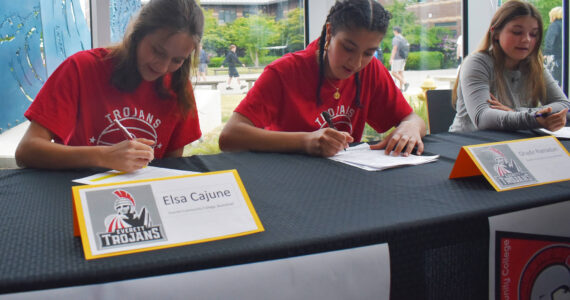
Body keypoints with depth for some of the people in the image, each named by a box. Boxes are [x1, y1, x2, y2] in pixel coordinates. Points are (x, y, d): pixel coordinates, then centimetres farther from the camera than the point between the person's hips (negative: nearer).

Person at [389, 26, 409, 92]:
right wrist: (405, 60, 21)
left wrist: (391, 58, -21)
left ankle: (405, 83, -19)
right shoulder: (404, 39, 13)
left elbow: (394, 49, -20)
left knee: (394, 73, -6)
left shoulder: (395, 39, -12)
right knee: (400, 73, 10)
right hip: (403, 58, 8)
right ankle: (401, 88, 8)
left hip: (397, 58, -8)